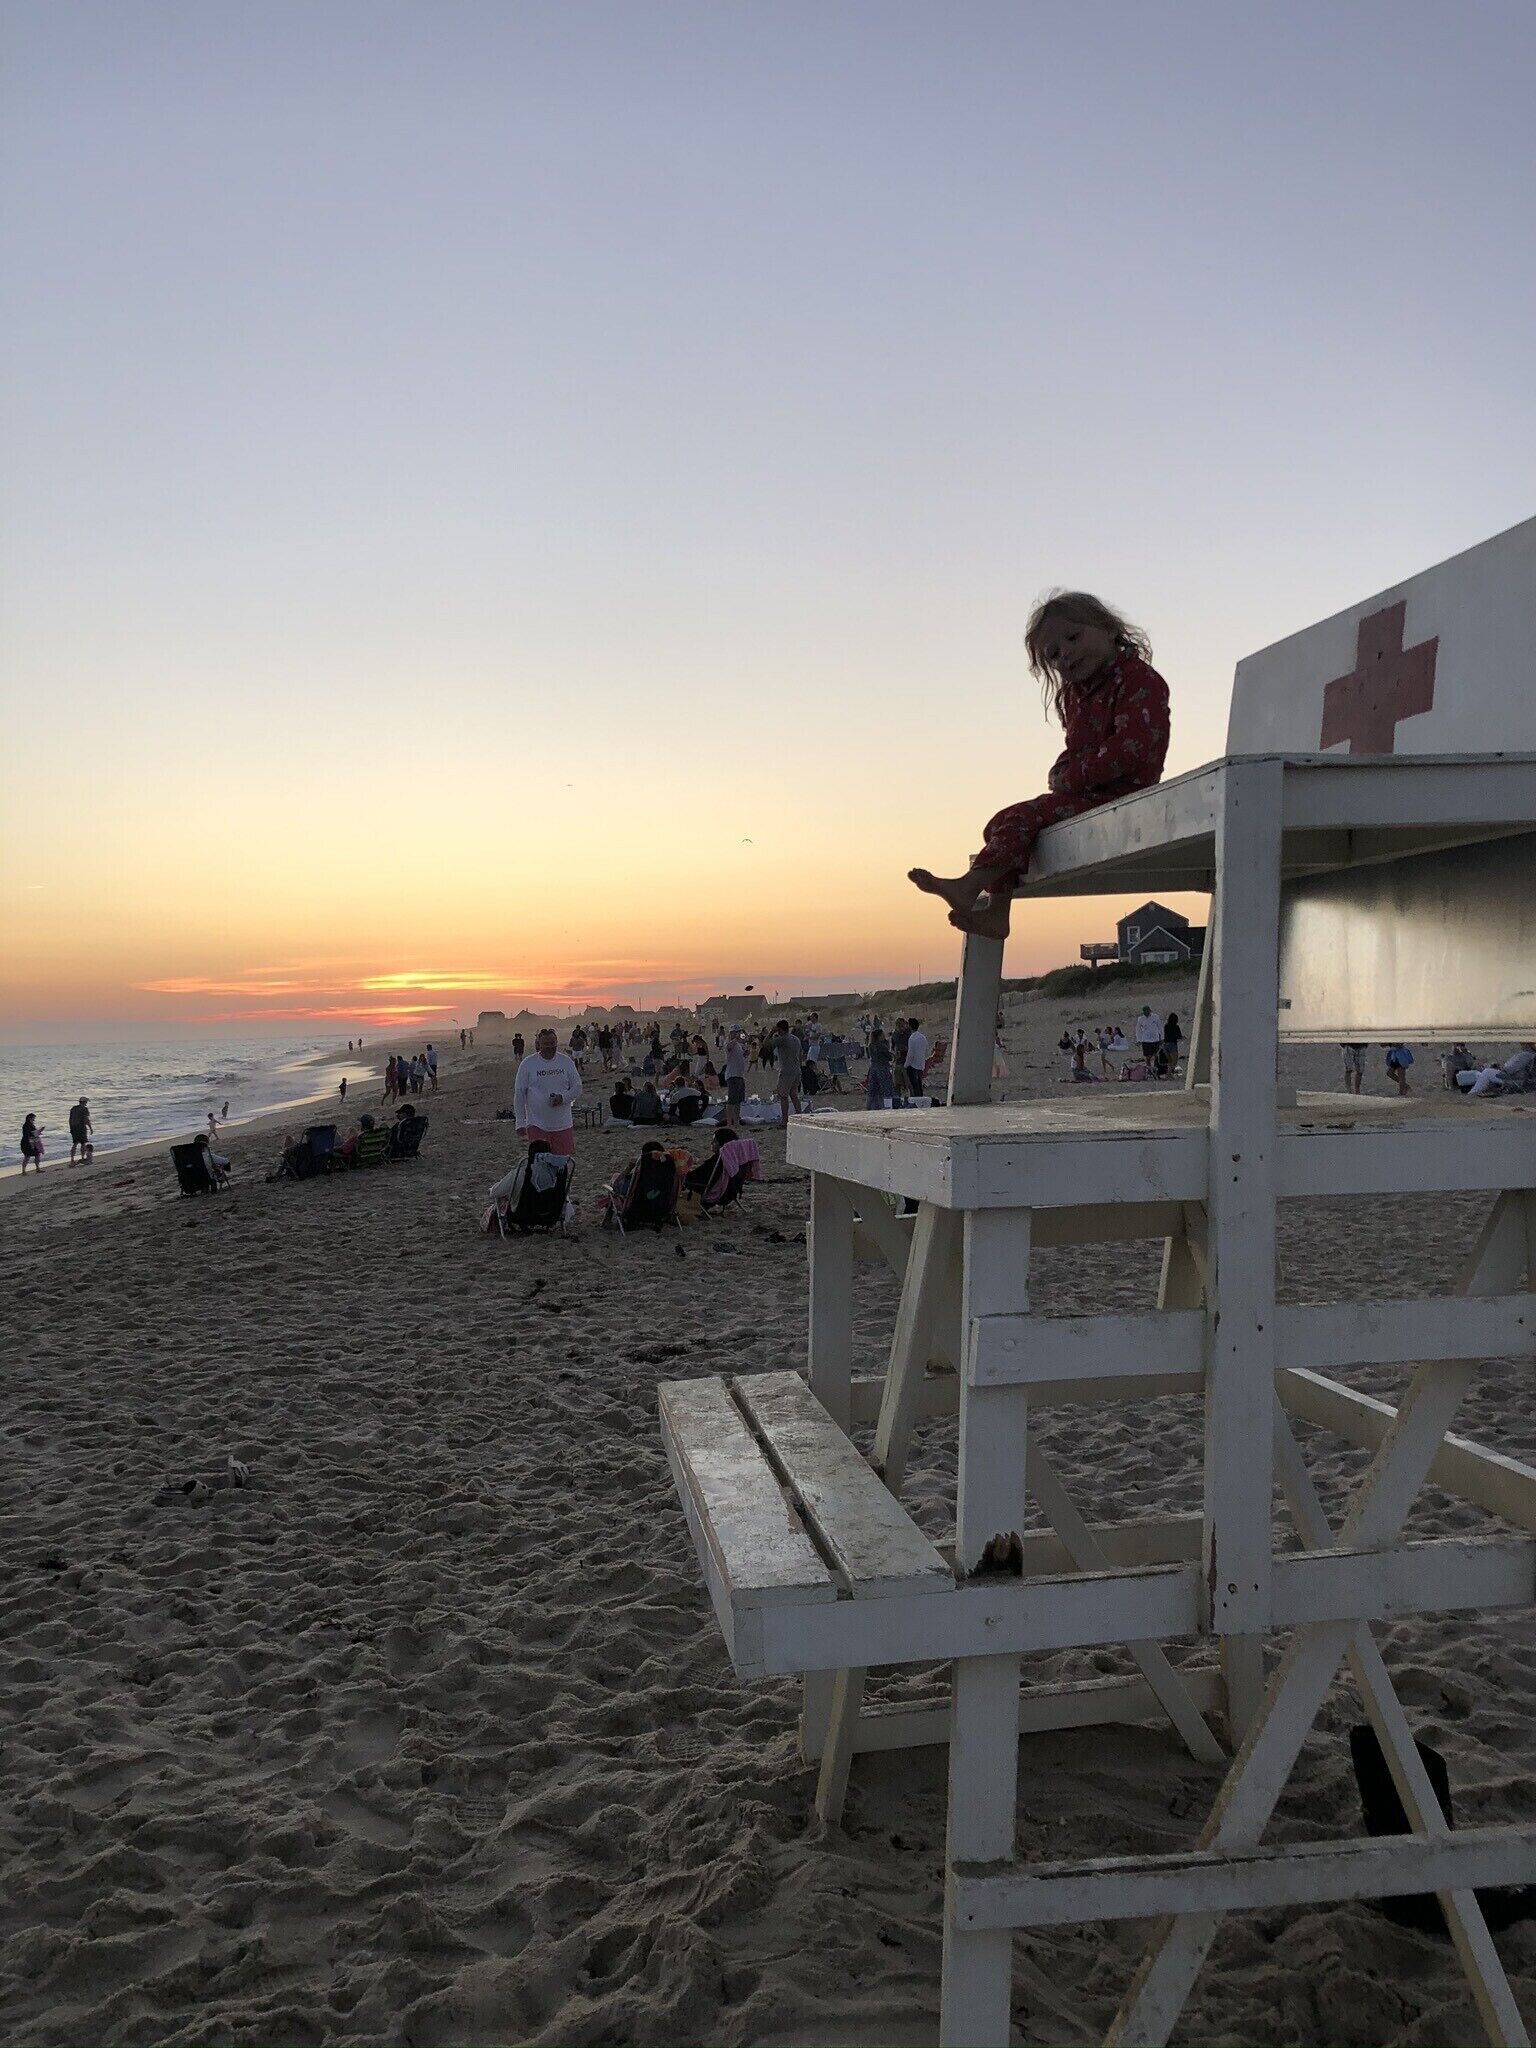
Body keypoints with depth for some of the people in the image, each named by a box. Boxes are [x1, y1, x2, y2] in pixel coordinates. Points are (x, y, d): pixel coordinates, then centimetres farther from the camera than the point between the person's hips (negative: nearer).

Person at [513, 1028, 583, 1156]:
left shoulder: (566, 1061, 4)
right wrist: (520, 1123, -4)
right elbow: (519, 1094, 0)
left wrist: (563, 1098, -13)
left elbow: (577, 1088, 8)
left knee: (563, 1159, 3)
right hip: (536, 1125, -2)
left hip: (562, 1124, 2)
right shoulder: (527, 1064, -3)